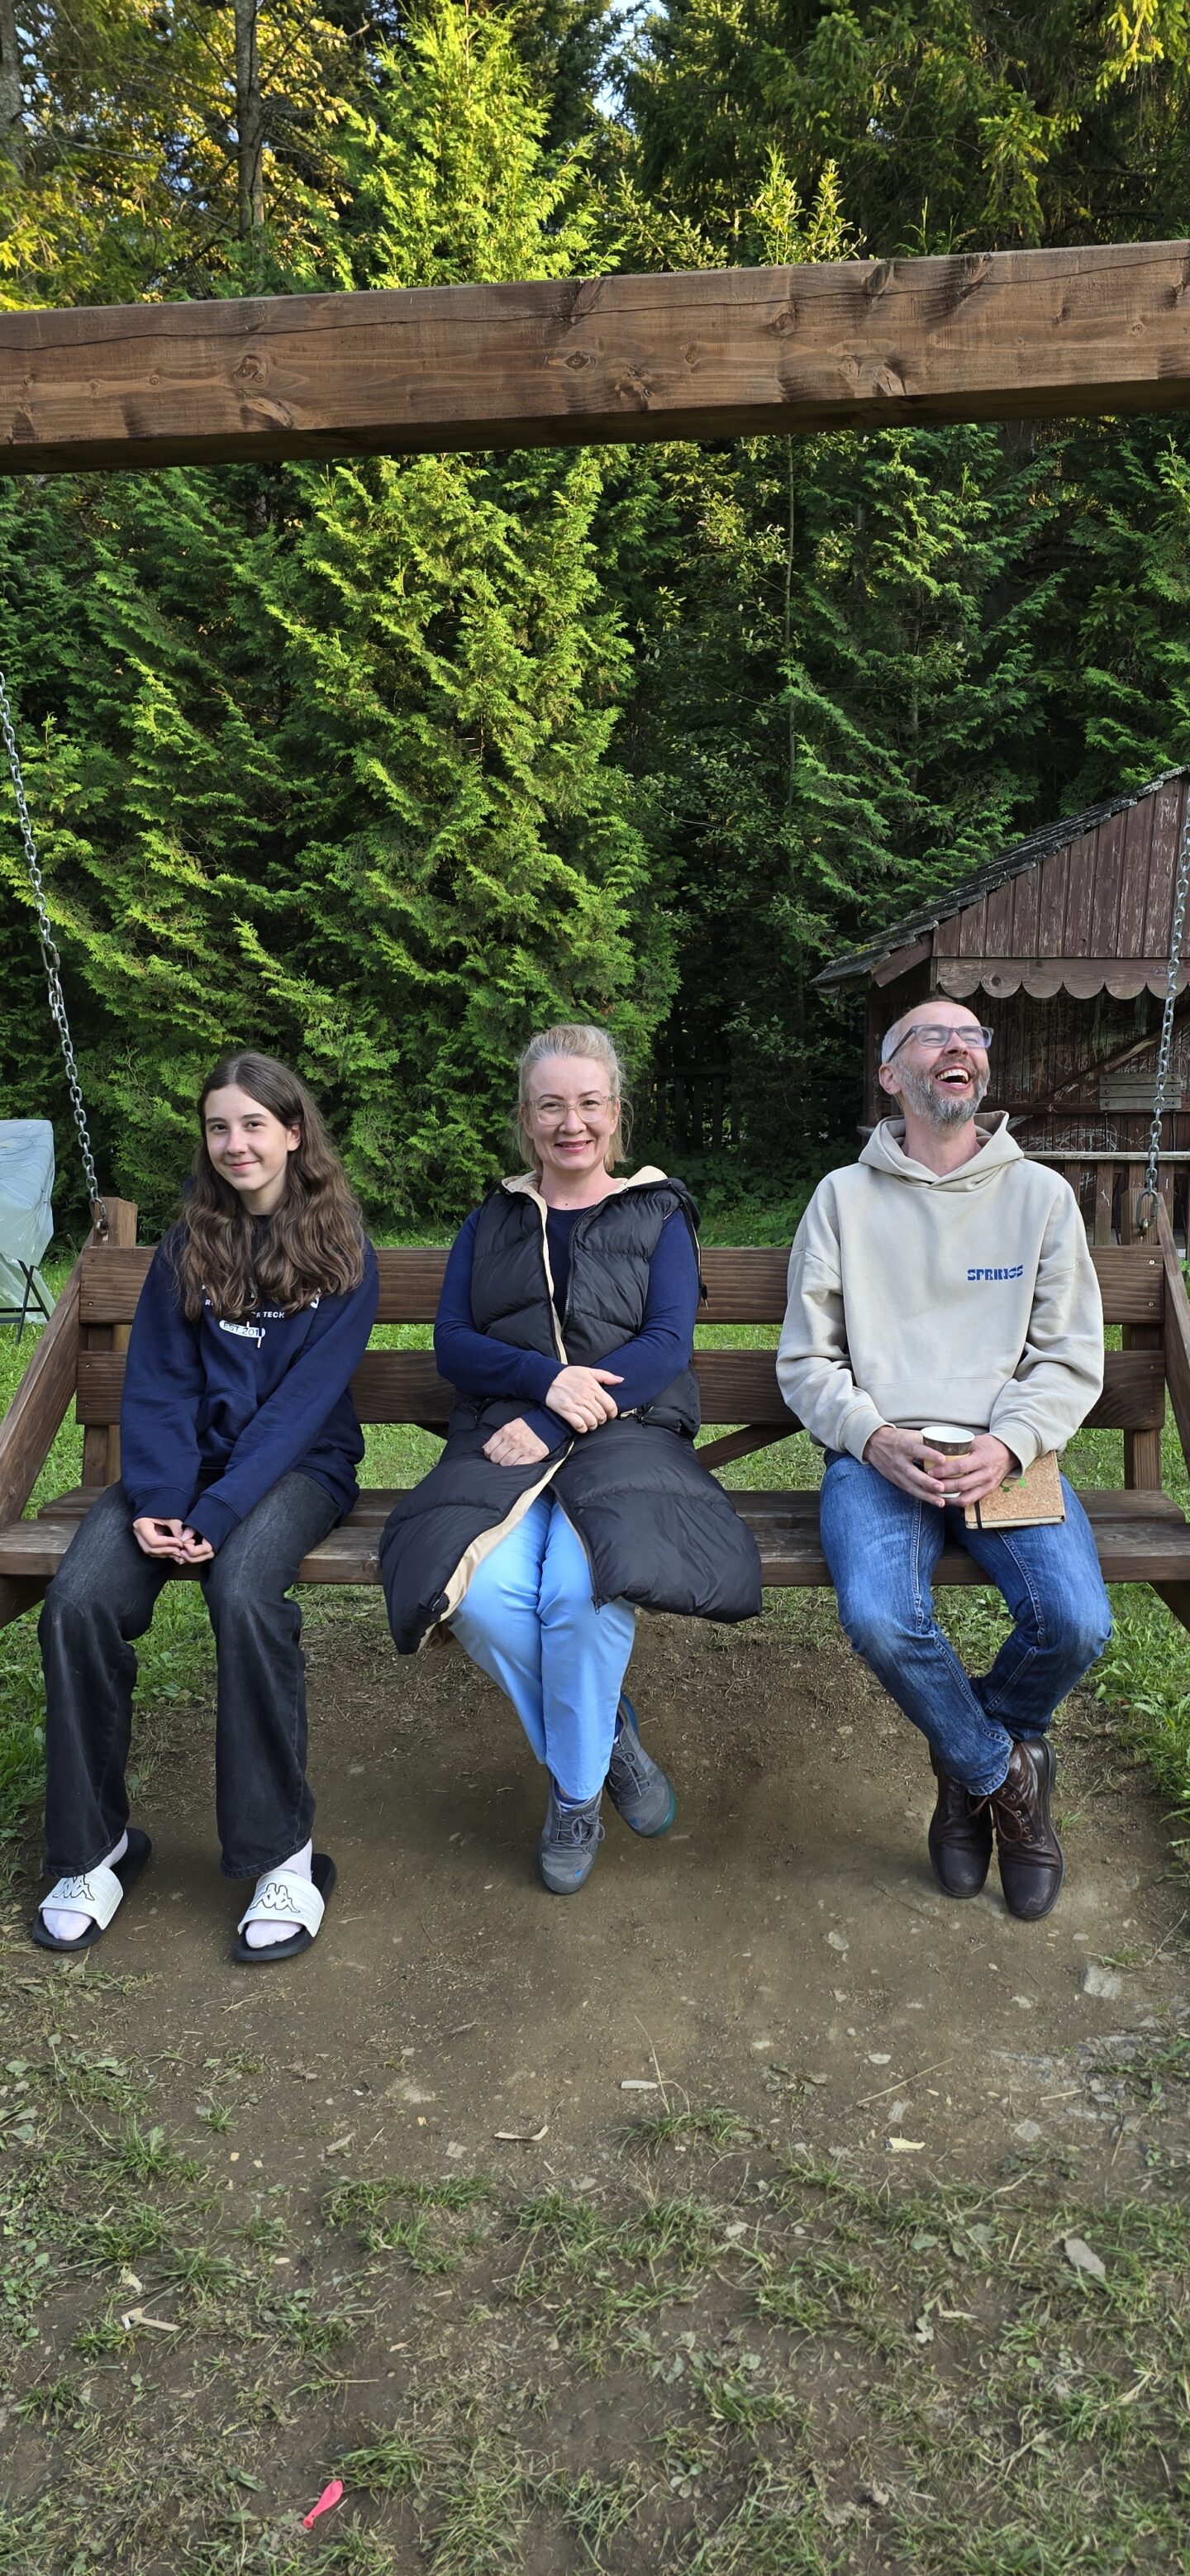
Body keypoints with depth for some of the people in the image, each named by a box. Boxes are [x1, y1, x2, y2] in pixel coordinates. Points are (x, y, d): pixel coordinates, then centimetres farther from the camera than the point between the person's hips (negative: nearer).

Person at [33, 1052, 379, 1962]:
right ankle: (93, 1848, -7)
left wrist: (218, 1512, -21)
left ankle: (283, 1854, -22)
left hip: (298, 1465, -3)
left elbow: (305, 1400, -10)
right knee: (77, 1601, -24)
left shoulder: (342, 1255, 0)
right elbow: (158, 1385, 4)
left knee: (243, 1593, -35)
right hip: (189, 1460, 4)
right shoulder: (186, 1249, 11)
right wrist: (156, 1501, -15)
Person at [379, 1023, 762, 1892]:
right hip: (507, 1435, 2)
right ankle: (608, 1737, -2)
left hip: (626, 1431, -2)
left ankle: (575, 1791, -7)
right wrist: (545, 1379, -13)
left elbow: (668, 1345, -2)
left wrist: (553, 1426, -14)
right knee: (483, 1594, -29)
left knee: (580, 1587, -34)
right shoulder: (492, 1221, 20)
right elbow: (452, 1341, 8)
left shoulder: (658, 1215, 13)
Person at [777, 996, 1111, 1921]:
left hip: (1003, 1452, 1)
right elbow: (806, 1360, 6)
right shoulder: (844, 1196, 9)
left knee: (1076, 1622, -25)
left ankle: (969, 1753, 11)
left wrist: (1009, 1444, -13)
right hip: (878, 1454, -1)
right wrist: (875, 1438, -13)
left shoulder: (1041, 1193, 11)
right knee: (879, 1618, -30)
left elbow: (1072, 1357, 6)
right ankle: (1006, 1774, 1)